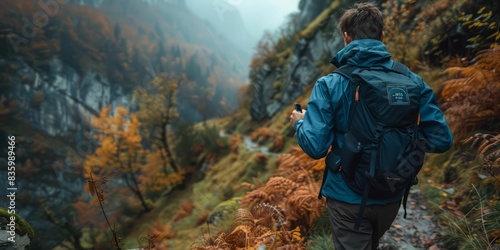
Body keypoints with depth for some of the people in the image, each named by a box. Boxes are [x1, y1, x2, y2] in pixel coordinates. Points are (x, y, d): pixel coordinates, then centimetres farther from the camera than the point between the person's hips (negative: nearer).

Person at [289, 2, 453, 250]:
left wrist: (299, 123, 0)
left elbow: (315, 146, -21)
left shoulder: (329, 84, -17)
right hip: (392, 196, 4)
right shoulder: (412, 81, -8)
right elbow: (441, 140, -7)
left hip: (348, 197, -4)